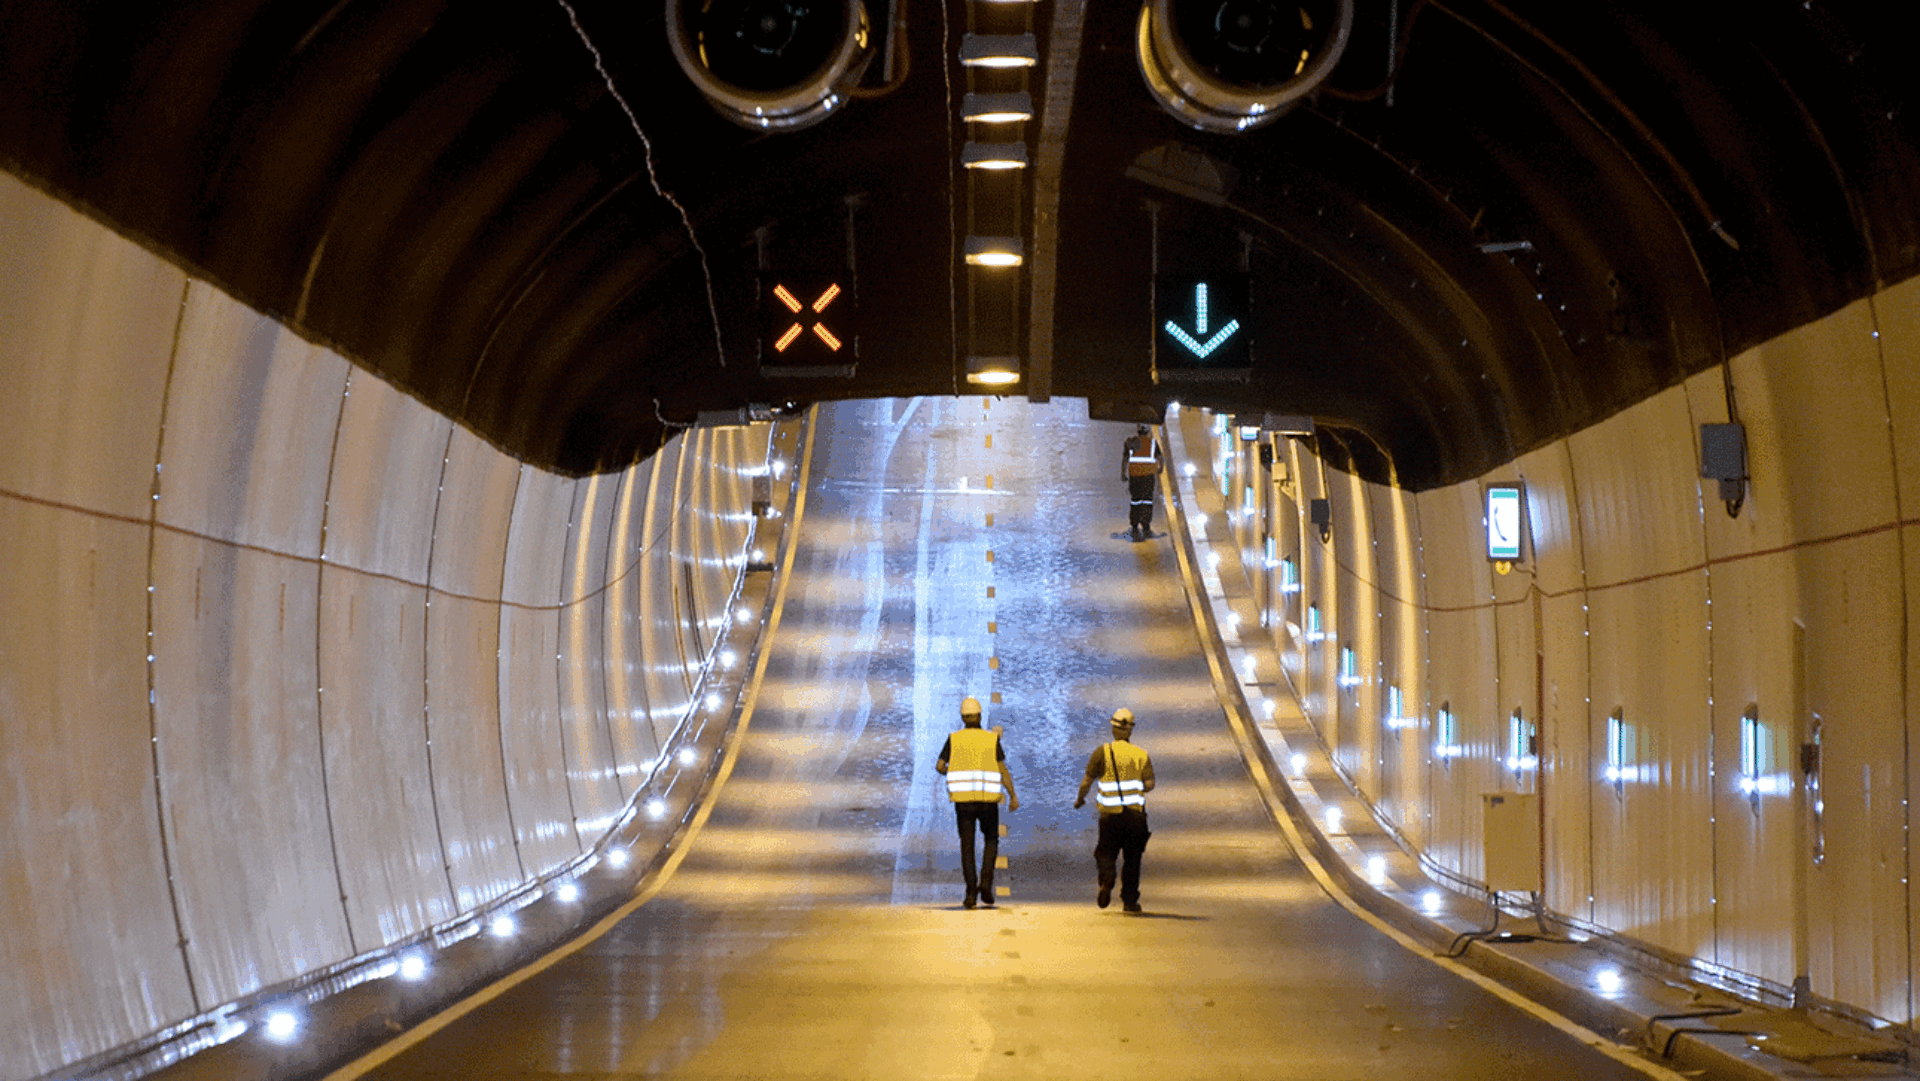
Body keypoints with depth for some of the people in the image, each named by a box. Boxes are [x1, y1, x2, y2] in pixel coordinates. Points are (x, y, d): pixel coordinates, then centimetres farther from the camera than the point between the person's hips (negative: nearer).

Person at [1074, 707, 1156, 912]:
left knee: (1105, 852, 10)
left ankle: (1106, 878, -21)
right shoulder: (1142, 755, 4)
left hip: (1110, 814, -1)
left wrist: (1080, 798, 16)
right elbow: (1149, 784, -5)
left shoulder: (1102, 752, -1)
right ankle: (1130, 900, 10)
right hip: (1135, 813, 1)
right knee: (1132, 857, 12)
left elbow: (1087, 780, -2)